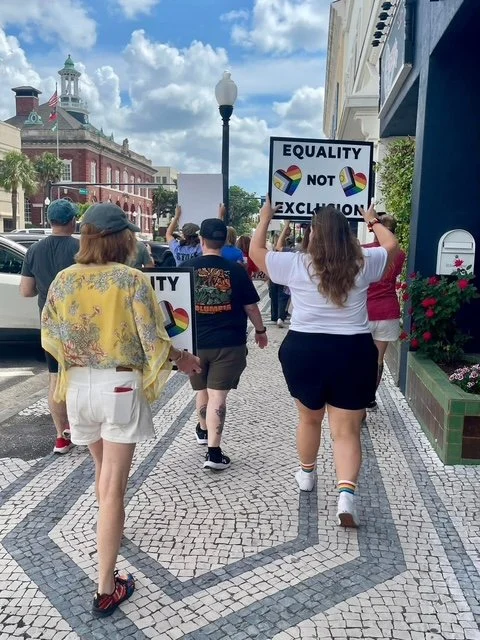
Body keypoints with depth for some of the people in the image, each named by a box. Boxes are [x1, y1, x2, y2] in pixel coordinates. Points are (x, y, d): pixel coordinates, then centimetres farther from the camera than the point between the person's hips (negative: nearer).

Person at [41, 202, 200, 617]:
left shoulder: (64, 280, -1)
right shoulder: (133, 280, -14)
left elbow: (50, 337, 5)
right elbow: (153, 341, -13)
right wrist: (181, 358, 6)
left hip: (79, 385, 5)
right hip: (120, 386, -5)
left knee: (103, 469, 28)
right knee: (113, 484, 0)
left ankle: (111, 529, 53)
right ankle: (106, 589, 6)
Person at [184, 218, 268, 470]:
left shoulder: (186, 268, -3)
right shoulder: (236, 270, -7)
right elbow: (250, 307, -1)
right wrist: (260, 330, 16)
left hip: (196, 342, 2)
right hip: (229, 343, -2)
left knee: (202, 390, 22)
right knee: (218, 395, -2)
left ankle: (203, 430, 45)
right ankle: (214, 452, -5)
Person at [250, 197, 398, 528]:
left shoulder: (296, 264, -4)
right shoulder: (363, 264, -1)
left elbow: (256, 251, 10)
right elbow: (392, 246, 18)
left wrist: (265, 219, 23)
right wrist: (373, 221, 32)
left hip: (304, 349, 1)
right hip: (353, 352, 0)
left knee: (309, 418, 23)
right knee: (347, 430, 4)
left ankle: (307, 474, 43)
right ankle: (347, 492, -12)